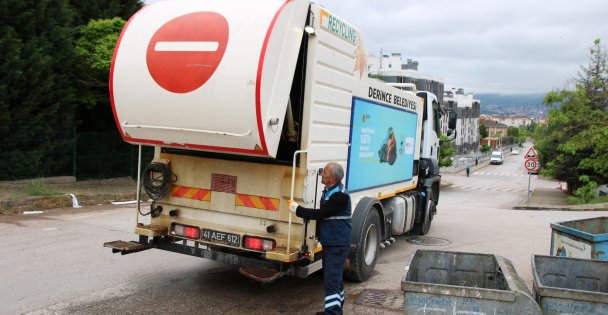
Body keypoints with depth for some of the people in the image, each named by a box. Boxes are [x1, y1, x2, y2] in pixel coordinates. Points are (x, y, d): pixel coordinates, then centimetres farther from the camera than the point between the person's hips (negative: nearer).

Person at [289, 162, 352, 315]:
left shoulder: (340, 196, -20)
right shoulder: (328, 191, 11)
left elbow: (320, 213, -21)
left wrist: (297, 209, -13)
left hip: (337, 246, -10)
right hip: (329, 244, 10)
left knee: (331, 280, -11)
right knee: (335, 278, 19)